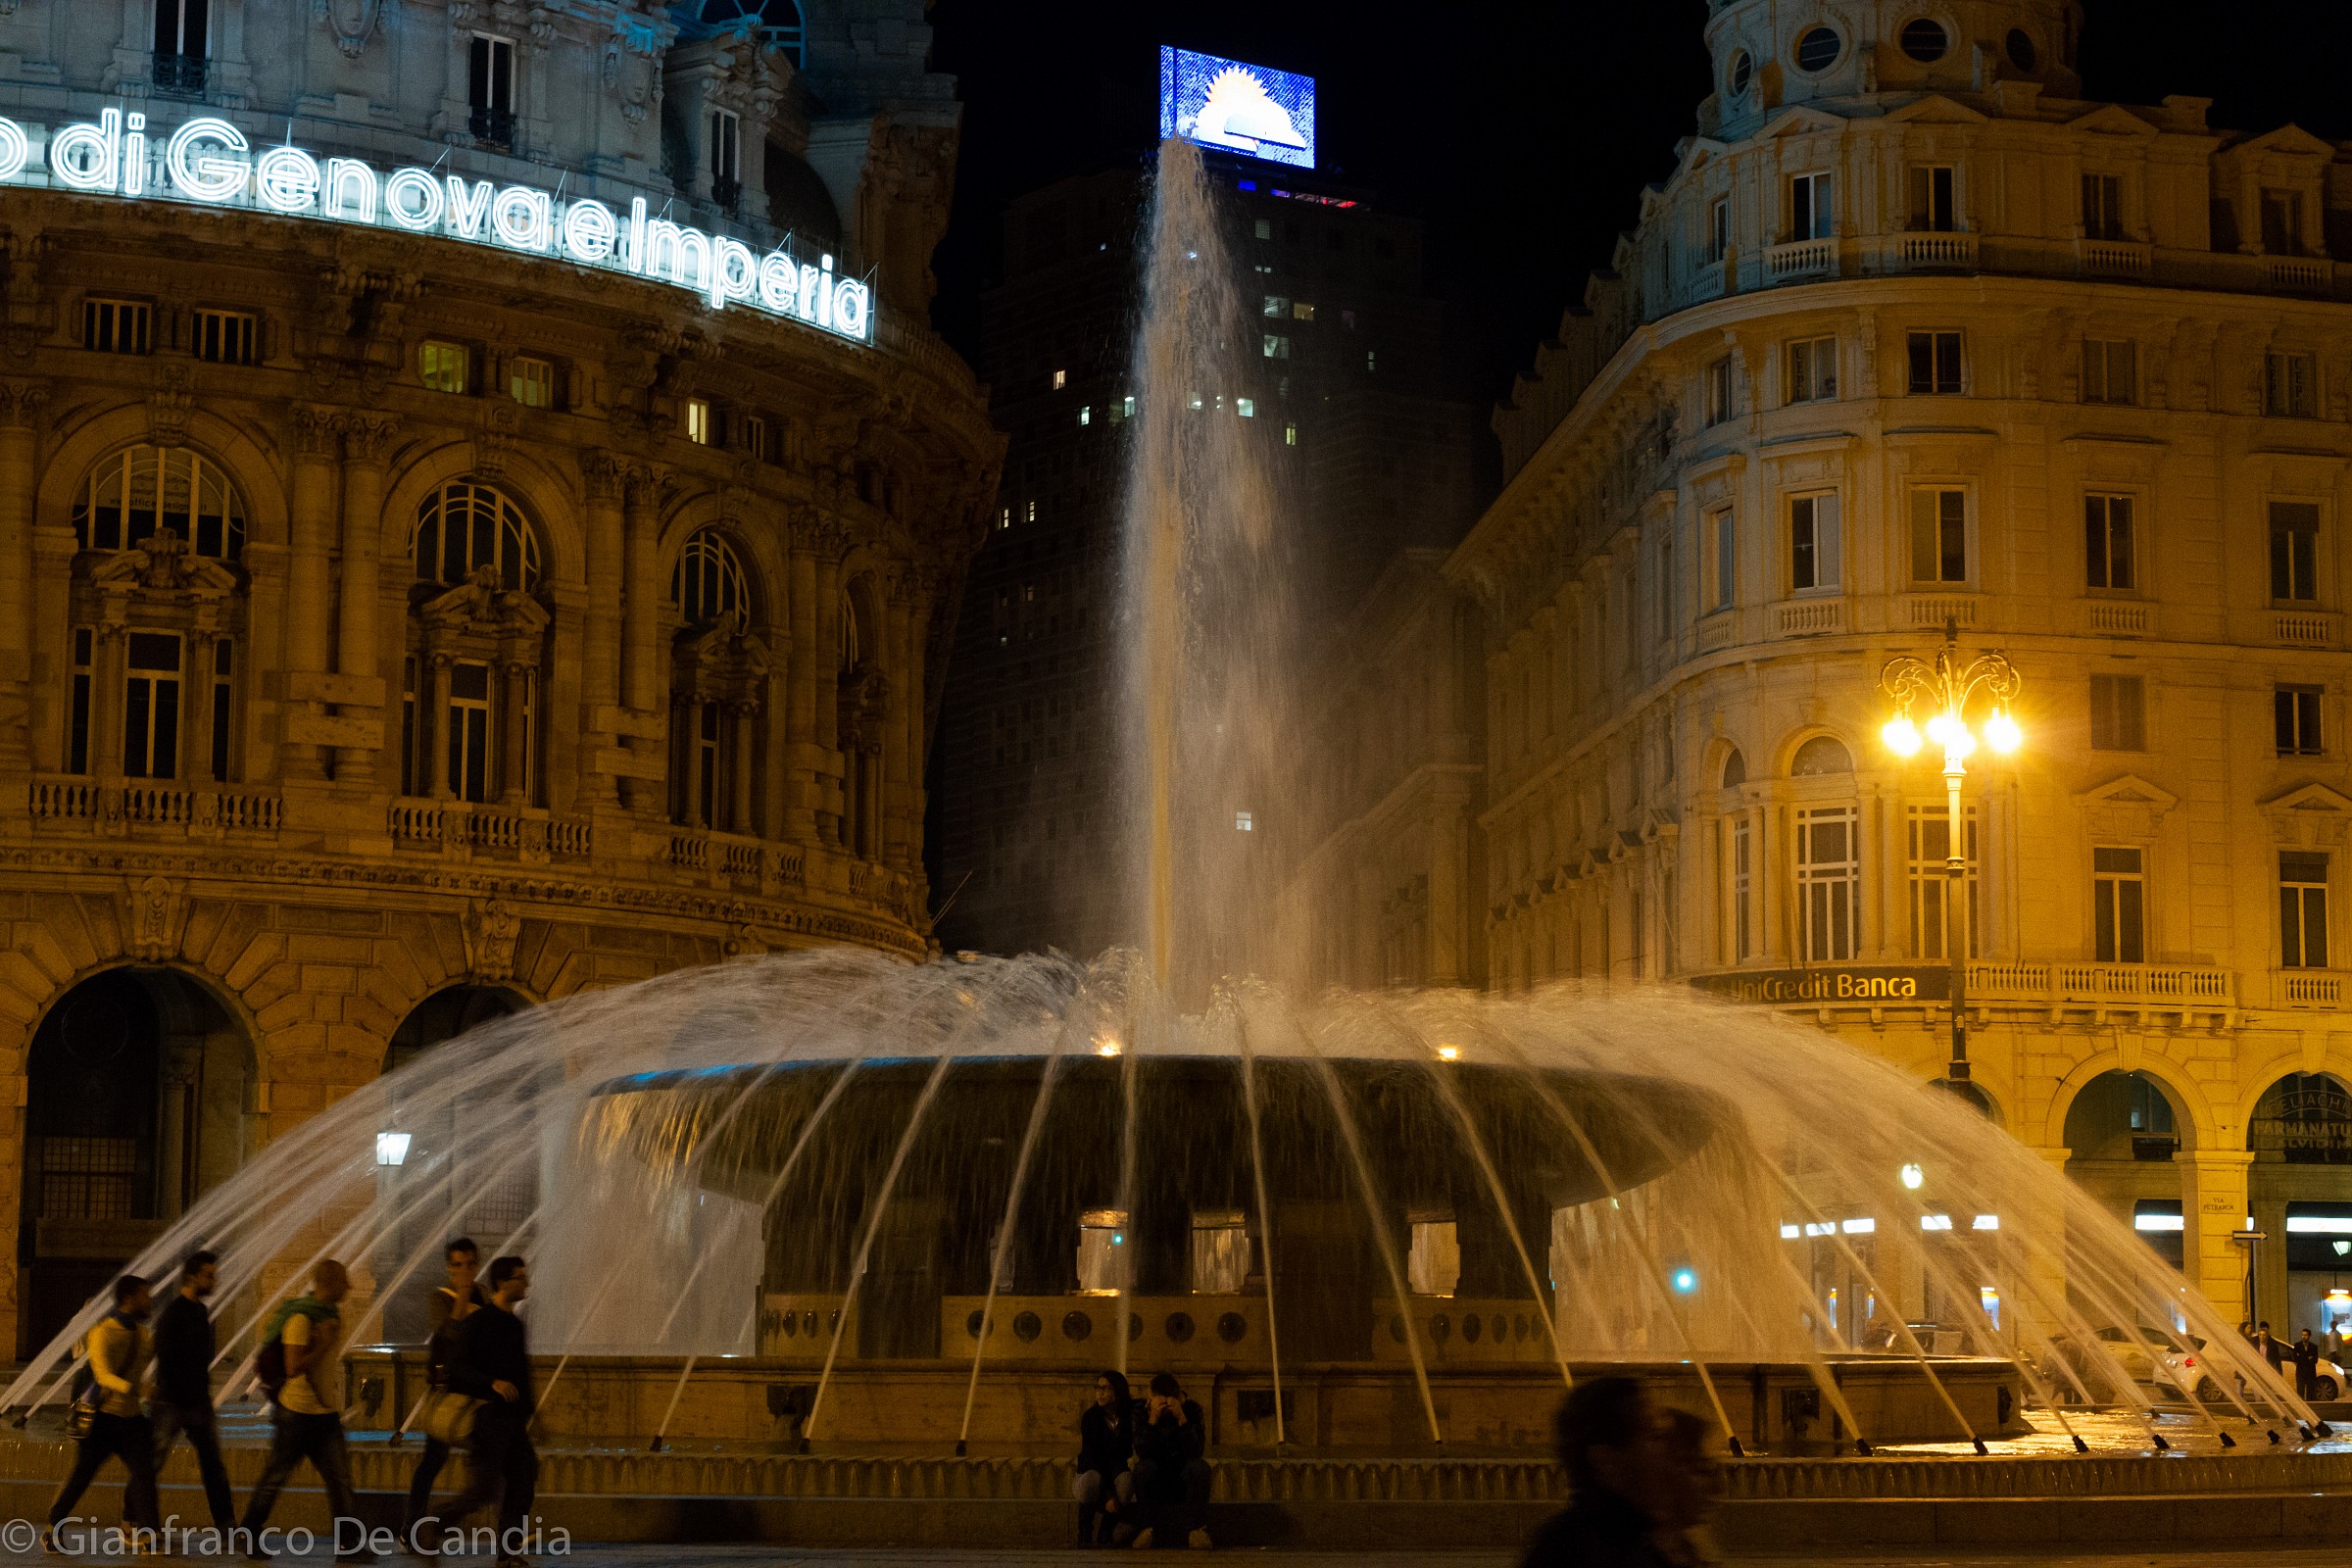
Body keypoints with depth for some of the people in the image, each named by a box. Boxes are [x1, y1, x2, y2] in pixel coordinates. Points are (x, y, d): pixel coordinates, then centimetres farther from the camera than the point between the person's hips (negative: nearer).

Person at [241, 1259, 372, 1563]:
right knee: (274, 1477, 8)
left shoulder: (334, 1314, 8)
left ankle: (350, 1545, -5)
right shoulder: (301, 1318, -19)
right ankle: (250, 1535, 24)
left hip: (326, 1413, 7)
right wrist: (325, 1344, -24)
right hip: (297, 1412, -7)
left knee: (339, 1478, -2)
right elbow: (293, 1368, -26)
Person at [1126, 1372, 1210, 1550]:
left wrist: (1181, 1418, -32)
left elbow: (1195, 1451, -21)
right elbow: (1142, 1452, -21)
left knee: (1200, 1467, -30)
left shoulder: (1191, 1410, -8)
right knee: (1144, 1467, -32)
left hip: (1183, 1480, 0)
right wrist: (1153, 1420, -32)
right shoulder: (1142, 1412, -7)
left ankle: (1197, 1528, -29)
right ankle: (1147, 1527, -27)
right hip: (1155, 1483, 0)